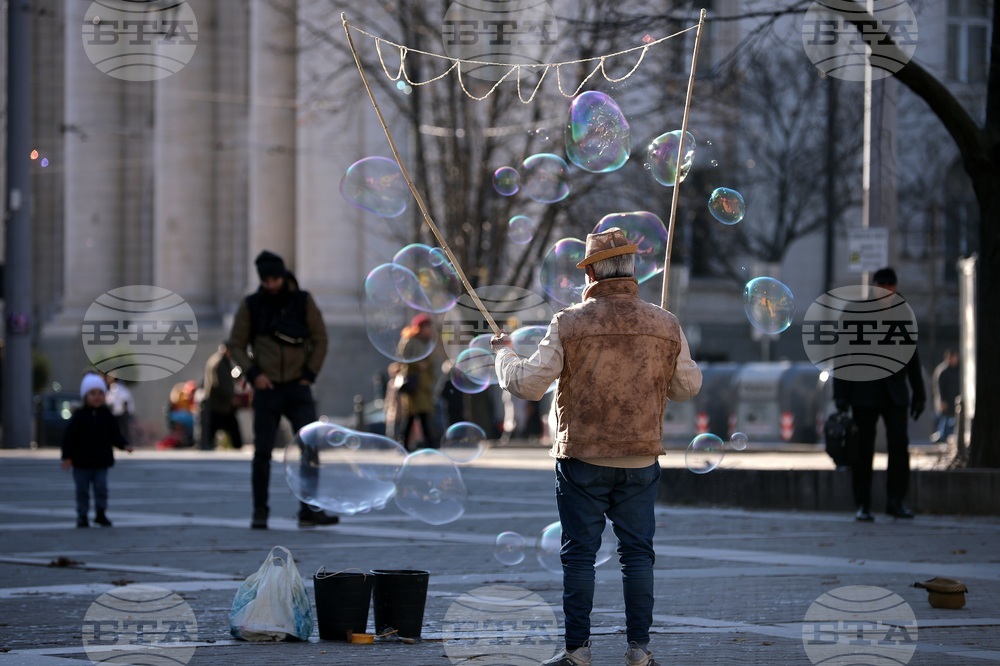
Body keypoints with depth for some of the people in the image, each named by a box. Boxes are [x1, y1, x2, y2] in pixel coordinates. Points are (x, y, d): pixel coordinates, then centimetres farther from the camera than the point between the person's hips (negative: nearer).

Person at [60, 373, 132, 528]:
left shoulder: (107, 416, 2)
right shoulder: (79, 416, -6)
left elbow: (115, 435, 5)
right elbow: (69, 437, -7)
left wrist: (124, 445, -13)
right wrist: (67, 456, -13)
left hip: (101, 462, 2)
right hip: (81, 462, -2)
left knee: (101, 488, -2)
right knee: (82, 490, 4)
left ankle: (100, 514, 12)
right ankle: (82, 517, 13)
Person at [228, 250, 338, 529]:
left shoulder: (303, 301, 3)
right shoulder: (251, 306, 2)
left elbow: (320, 339, 6)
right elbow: (236, 345, 6)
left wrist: (309, 375, -3)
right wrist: (253, 373, -8)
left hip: (298, 389, 0)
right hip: (267, 389, 0)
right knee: (262, 451, 1)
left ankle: (310, 511, -9)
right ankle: (260, 512, 9)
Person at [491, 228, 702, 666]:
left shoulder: (570, 324, -10)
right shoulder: (665, 325, -1)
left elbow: (529, 384, -8)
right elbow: (688, 386, 10)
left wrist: (505, 354, 11)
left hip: (582, 458, -2)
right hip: (640, 460, 2)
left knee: (579, 554, 4)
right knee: (637, 552, 8)